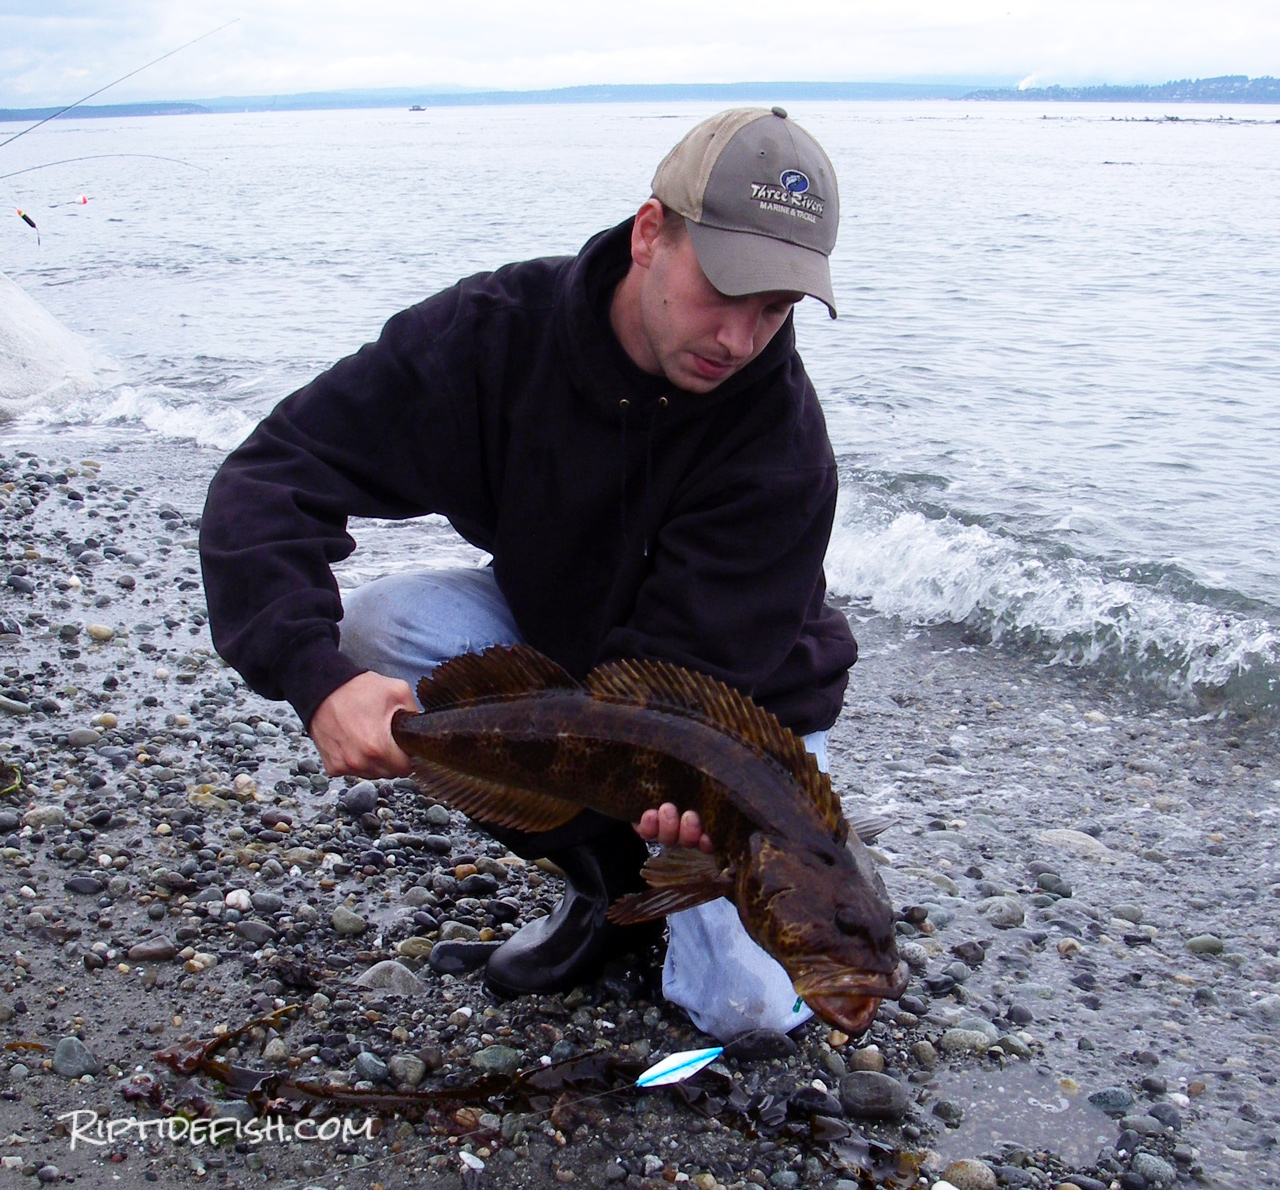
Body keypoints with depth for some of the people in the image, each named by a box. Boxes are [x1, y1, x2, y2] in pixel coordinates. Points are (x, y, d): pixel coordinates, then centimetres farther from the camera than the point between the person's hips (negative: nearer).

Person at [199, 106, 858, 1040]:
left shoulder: (784, 445, -29)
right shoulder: (499, 332, -24)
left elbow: (682, 674, -29)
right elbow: (269, 480, -27)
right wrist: (318, 677, -42)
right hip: (557, 641, 3)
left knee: (744, 1005, -19)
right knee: (378, 628, -27)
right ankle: (607, 879, -6)